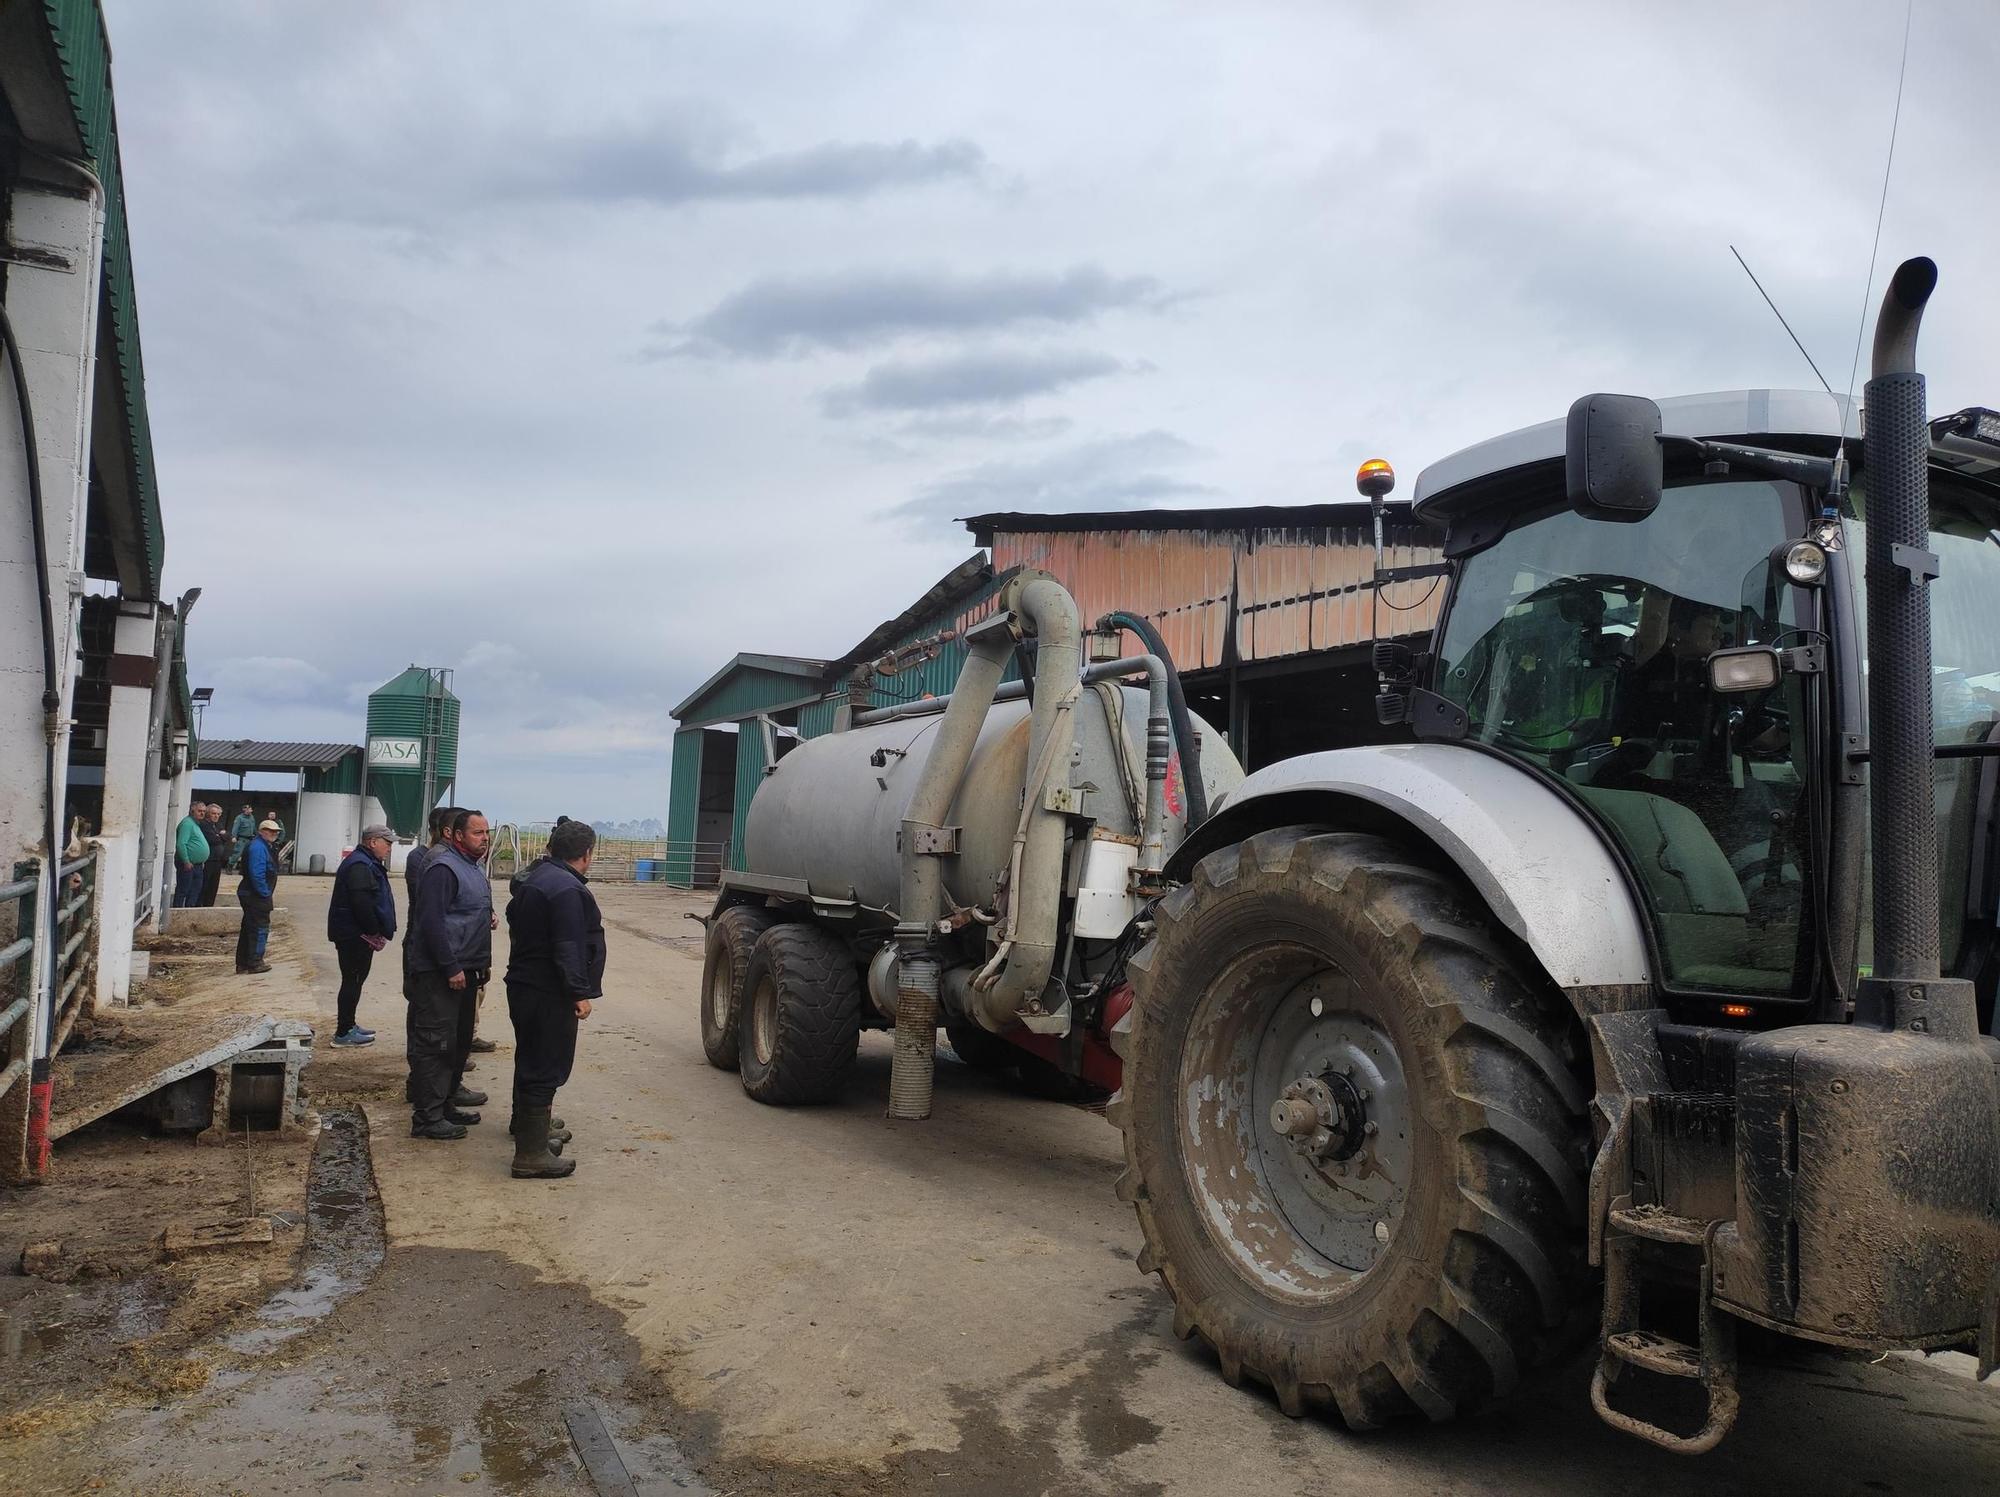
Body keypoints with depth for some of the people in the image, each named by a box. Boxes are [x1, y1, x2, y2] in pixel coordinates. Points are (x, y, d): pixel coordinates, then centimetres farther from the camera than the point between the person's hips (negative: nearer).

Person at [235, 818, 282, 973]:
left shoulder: (266, 846, 16)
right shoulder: (258, 847, -18)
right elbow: (257, 874, -25)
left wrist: (270, 893, 16)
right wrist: (266, 894, -19)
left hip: (250, 895, 11)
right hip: (256, 897, -11)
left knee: (249, 928, 15)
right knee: (260, 928, -4)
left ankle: (242, 963, 22)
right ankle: (255, 962, 3)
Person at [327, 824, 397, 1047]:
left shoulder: (366, 863, 17)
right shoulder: (360, 866, -17)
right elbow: (362, 903, -25)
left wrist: (377, 932, 12)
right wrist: (375, 932, -17)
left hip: (356, 935, 11)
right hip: (355, 935, -11)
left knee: (354, 980, 17)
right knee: (353, 981, -5)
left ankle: (348, 1026, 26)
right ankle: (343, 1032, 0)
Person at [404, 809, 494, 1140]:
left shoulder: (472, 867, 16)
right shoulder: (442, 867, -16)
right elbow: (432, 921, -23)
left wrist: (486, 918, 10)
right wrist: (451, 967, -23)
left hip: (463, 970, 10)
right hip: (439, 974, -10)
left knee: (459, 1040, 17)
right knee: (435, 1044, -6)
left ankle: (446, 1104, 28)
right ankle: (427, 1118, -1)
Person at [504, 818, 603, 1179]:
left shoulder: (533, 879, 12)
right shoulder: (567, 889, -21)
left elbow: (516, 925, 24)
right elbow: (568, 949, -25)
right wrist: (580, 992, -21)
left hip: (523, 984, 10)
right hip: (548, 993, -10)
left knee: (532, 1058, 25)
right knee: (546, 1067, -6)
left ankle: (527, 1123, 43)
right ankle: (531, 1154, -4)